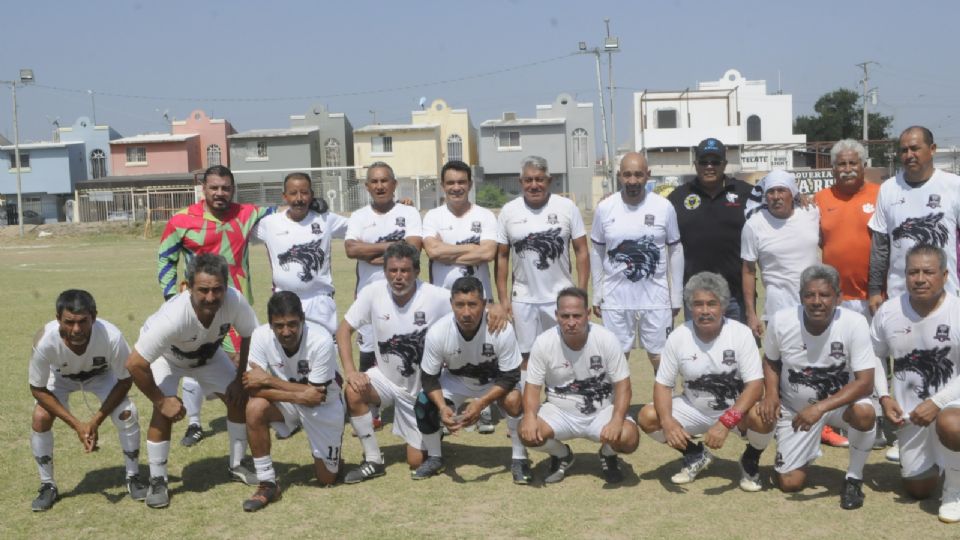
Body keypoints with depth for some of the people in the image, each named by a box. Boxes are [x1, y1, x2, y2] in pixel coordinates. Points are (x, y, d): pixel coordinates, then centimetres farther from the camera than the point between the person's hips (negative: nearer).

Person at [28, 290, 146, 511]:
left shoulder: (111, 337, -42)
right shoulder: (45, 341, -40)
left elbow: (125, 381, -23)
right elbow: (38, 389, -24)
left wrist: (96, 421, -28)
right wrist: (76, 424, -28)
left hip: (101, 374, -1)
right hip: (61, 377, 1)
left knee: (127, 414, -19)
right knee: (40, 418, -19)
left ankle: (133, 478, 4)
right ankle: (48, 486, 4)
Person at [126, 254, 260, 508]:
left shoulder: (235, 301, -36)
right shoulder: (172, 318, -45)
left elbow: (250, 337, -15)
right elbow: (135, 364, -36)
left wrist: (239, 379, -13)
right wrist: (160, 400, -25)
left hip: (208, 354, 4)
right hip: (166, 356, -4)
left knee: (239, 398, -3)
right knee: (165, 412, -20)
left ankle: (237, 465, 18)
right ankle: (157, 482, -1)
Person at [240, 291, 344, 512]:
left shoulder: (321, 341, -32)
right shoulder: (261, 336, -24)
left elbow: (315, 398, -27)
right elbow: (252, 387, -25)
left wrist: (268, 380, -28)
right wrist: (298, 396, -36)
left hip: (323, 406, -2)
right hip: (286, 402, 2)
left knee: (326, 479, 3)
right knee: (255, 409, -31)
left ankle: (328, 456, 39)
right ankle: (267, 484, -15)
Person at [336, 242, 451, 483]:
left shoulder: (437, 297, -22)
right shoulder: (373, 293, -15)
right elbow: (344, 329, -10)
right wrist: (350, 370, -21)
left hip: (423, 387, -2)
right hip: (386, 378, 2)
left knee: (417, 462, 0)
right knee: (353, 392, -31)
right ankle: (373, 461, -10)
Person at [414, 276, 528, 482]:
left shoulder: (502, 330, -35)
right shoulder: (437, 333, -30)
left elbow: (510, 376, -25)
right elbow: (429, 378, -17)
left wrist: (481, 403, -37)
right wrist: (442, 407, -34)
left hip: (495, 381, -2)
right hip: (456, 380, 2)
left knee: (513, 400, -31)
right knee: (424, 405, -20)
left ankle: (519, 459, -8)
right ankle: (434, 458, 7)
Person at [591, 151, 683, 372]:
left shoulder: (664, 207, -5)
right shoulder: (605, 208, -3)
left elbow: (675, 250, 3)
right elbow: (597, 252, 6)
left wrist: (676, 297, 4)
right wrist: (596, 295, 6)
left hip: (656, 298, -1)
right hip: (615, 299, 1)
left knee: (660, 357, 8)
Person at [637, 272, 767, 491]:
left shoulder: (741, 333, -19)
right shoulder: (678, 337, -12)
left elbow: (755, 384, -23)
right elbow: (663, 384, -8)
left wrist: (726, 422, -37)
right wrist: (668, 421, -28)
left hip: (736, 409, -2)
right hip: (694, 410, 2)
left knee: (761, 417, -35)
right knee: (647, 417, -18)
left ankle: (750, 461, 3)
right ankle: (695, 455, 11)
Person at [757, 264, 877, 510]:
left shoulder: (855, 323, -25)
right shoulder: (781, 321, -18)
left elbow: (866, 382, -28)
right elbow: (770, 360, 3)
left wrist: (820, 408, -39)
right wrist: (771, 393, -16)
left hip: (840, 400, -1)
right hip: (795, 407, 2)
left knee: (864, 413, -37)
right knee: (790, 484, -4)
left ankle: (854, 478, -9)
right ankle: (809, 451, 33)